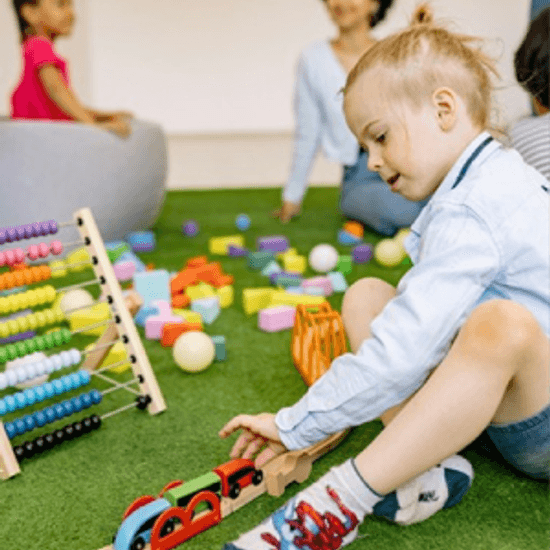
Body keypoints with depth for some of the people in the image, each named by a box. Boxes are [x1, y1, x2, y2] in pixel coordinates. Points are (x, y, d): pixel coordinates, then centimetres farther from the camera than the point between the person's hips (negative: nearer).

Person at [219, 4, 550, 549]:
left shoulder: (471, 211, -24)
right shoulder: (496, 179, 9)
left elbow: (400, 353, -30)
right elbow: (420, 311, 14)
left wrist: (294, 425, -21)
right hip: (494, 391, 10)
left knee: (502, 324, -43)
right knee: (364, 296, 1)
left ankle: (347, 498, -33)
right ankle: (427, 463, -13)